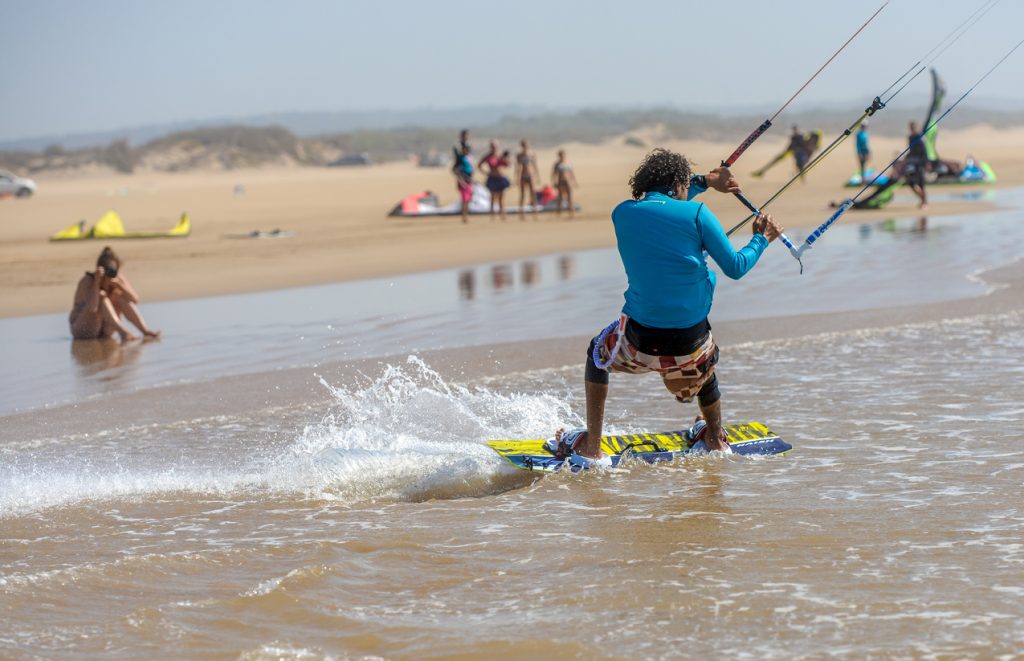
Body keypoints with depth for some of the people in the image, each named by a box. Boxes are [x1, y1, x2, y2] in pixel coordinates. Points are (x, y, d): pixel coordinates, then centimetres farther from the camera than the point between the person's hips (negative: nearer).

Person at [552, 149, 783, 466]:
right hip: (691, 342, 0)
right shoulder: (695, 213, -6)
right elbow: (735, 268, -1)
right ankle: (716, 440, 54)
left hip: (641, 344, 0)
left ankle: (590, 447, 24)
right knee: (703, 365, 37)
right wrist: (762, 239, 18)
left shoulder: (623, 213, 4)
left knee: (598, 352, 32)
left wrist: (705, 182, 37)